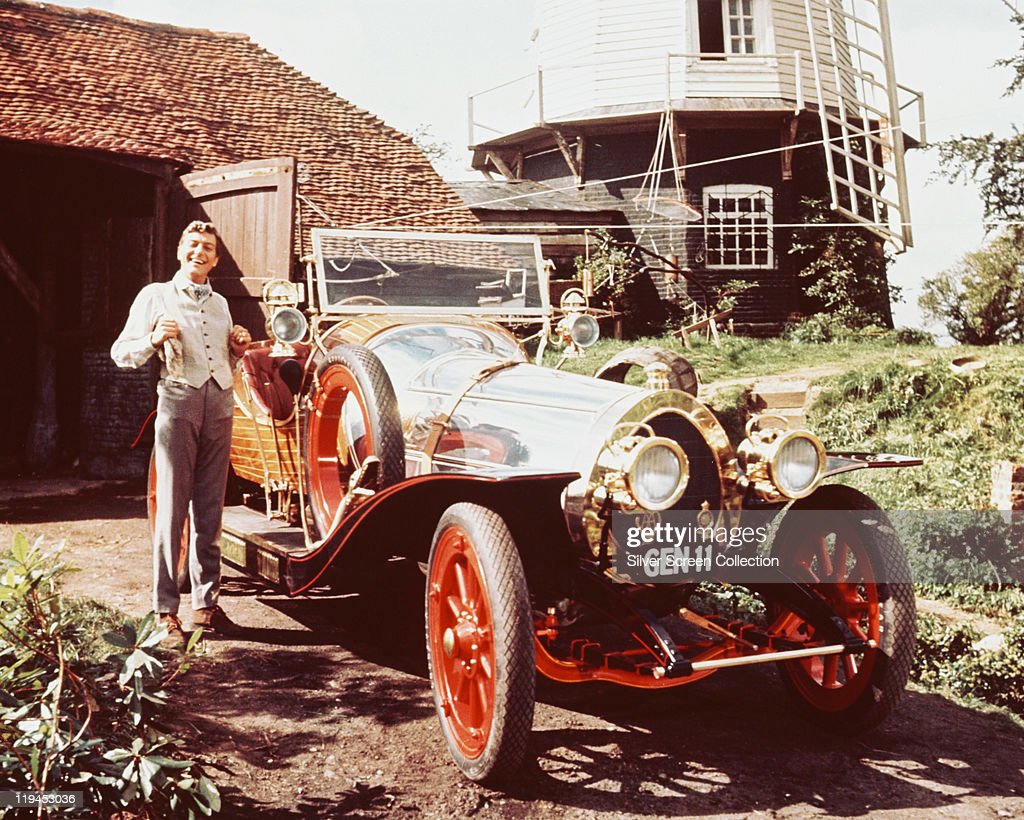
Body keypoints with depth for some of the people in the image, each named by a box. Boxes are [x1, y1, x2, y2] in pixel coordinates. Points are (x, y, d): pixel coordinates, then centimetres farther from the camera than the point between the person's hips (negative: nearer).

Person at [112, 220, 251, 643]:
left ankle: (206, 602, 12)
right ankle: (166, 610, 1)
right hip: (178, 400, -4)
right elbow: (121, 353, 4)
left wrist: (238, 350, 8)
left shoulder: (220, 303, 21)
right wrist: (154, 340, -14)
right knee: (172, 507, -5)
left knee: (210, 510, 5)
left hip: (219, 404, 5)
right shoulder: (156, 296, 7)